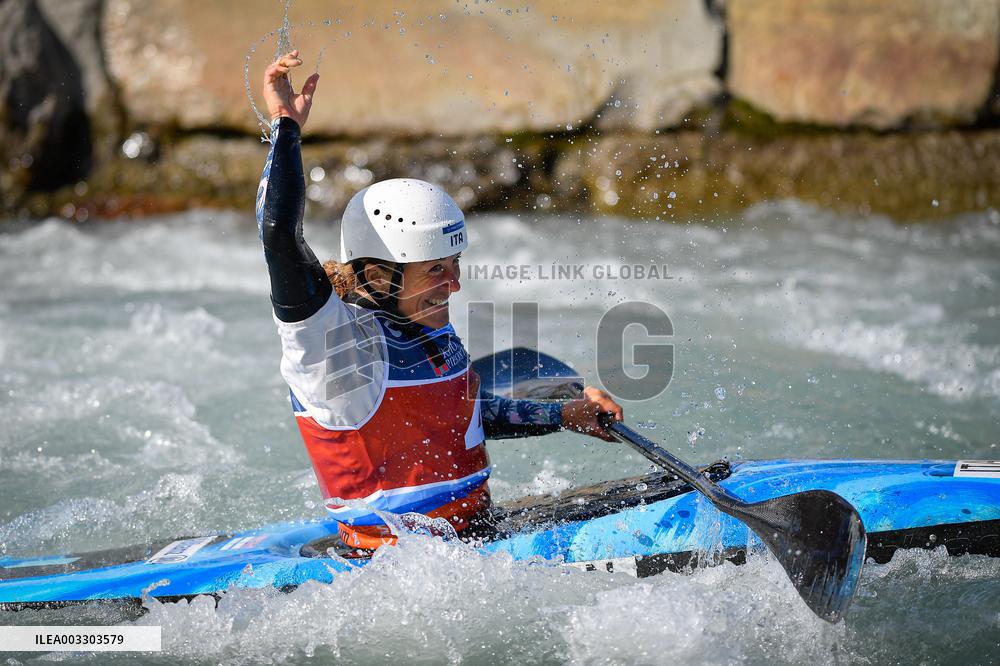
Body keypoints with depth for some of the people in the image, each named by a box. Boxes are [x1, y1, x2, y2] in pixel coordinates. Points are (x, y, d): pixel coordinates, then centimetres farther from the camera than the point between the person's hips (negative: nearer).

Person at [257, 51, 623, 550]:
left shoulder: (431, 332, 9)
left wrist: (563, 416, 23)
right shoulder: (339, 339, -17)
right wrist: (286, 127, -22)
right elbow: (279, 232, -31)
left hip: (472, 528, 9)